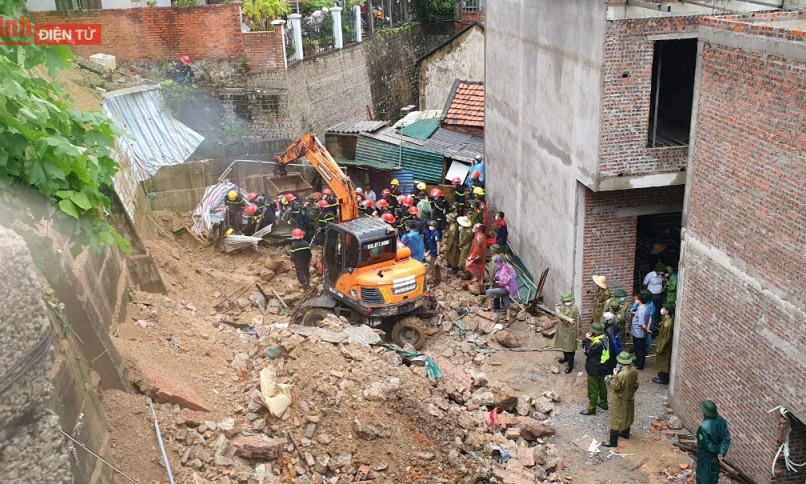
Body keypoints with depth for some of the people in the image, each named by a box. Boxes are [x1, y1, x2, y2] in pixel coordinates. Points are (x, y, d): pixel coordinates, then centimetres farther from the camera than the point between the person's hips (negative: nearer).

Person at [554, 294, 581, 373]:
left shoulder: (574, 308, -13)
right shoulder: (558, 307, -10)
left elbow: (577, 320, -13)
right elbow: (559, 315, -24)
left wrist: (577, 331, -14)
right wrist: (568, 319, -31)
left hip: (571, 330, -3)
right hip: (562, 329, 3)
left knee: (570, 348, 3)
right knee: (563, 345, 23)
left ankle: (570, 365, 13)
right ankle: (566, 357, 47)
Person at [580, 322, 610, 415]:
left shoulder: (598, 343, -34)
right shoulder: (604, 338, -5)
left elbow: (588, 352, -22)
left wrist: (587, 339, -22)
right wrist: (589, 339, -7)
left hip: (594, 370, -9)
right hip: (603, 368, 10)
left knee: (593, 389, 6)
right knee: (602, 385, 27)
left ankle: (591, 409, 18)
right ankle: (603, 403, 44)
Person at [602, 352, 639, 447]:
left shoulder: (621, 375, -34)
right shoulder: (634, 371, -9)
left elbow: (614, 387, -26)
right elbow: (635, 384, 5)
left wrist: (615, 375, -22)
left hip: (620, 400, -8)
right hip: (629, 398, 8)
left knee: (616, 419, 2)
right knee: (627, 416, 27)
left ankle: (613, 441, 9)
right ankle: (625, 433, 47)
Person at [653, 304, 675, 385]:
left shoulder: (667, 324, -33)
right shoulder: (670, 319, -5)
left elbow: (665, 338, -26)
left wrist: (660, 348, -18)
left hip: (665, 346, -9)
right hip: (667, 345, 9)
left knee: (663, 361, 9)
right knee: (663, 361, 23)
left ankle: (663, 379, 25)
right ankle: (662, 376, 38)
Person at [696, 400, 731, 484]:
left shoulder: (703, 427, -35)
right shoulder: (721, 421, -14)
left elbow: (707, 445, -25)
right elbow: (727, 438, -11)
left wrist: (717, 450, -6)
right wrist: (721, 452, -12)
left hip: (705, 456, -6)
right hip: (715, 455, 6)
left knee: (703, 477, 13)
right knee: (714, 472, 26)